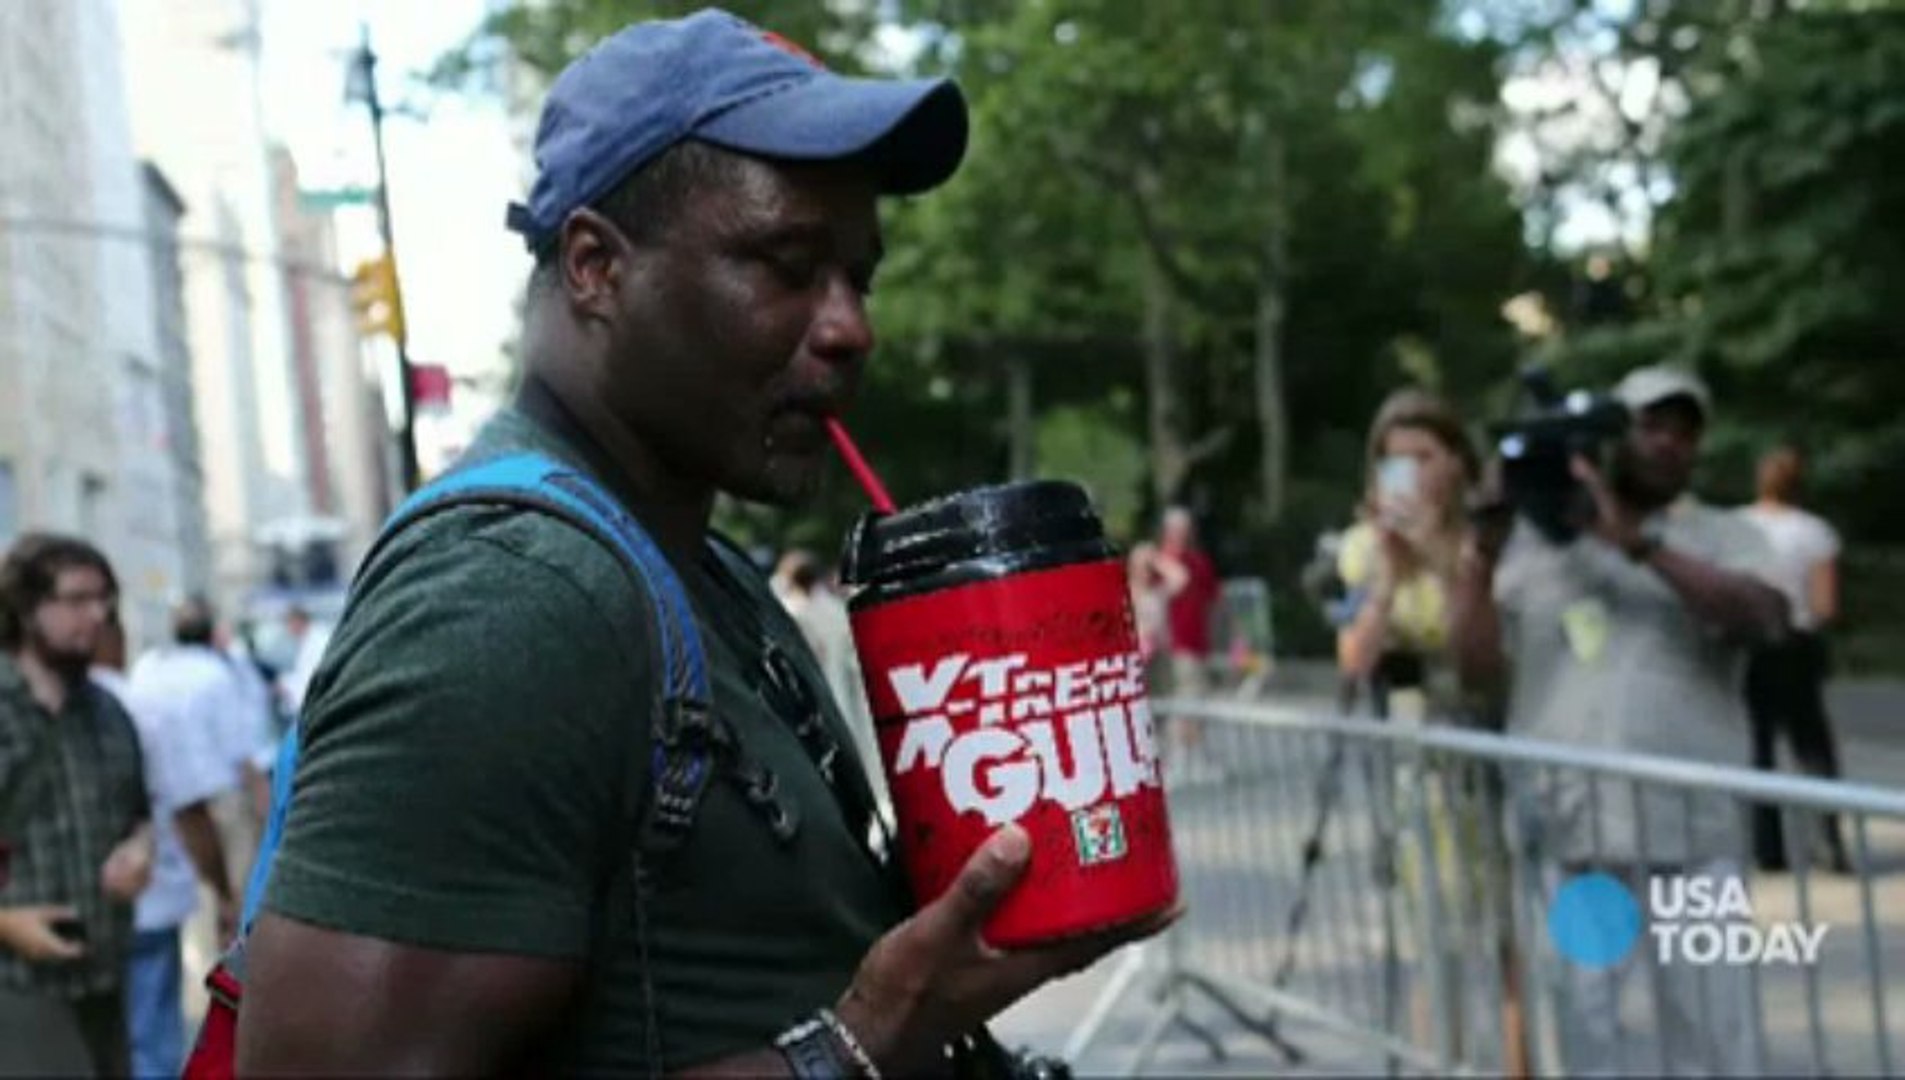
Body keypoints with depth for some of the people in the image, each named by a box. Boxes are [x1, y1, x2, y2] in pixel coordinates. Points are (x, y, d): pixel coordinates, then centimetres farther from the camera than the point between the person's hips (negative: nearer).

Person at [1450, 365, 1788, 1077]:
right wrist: (1483, 548, -5)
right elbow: (1479, 665, 5)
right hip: (1571, 823, 1)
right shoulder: (1535, 537, 11)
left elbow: (1762, 617, -14)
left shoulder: (1723, 537, 8)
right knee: (1584, 1010, 7)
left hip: (1695, 825, -1)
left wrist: (1638, 543, -19)